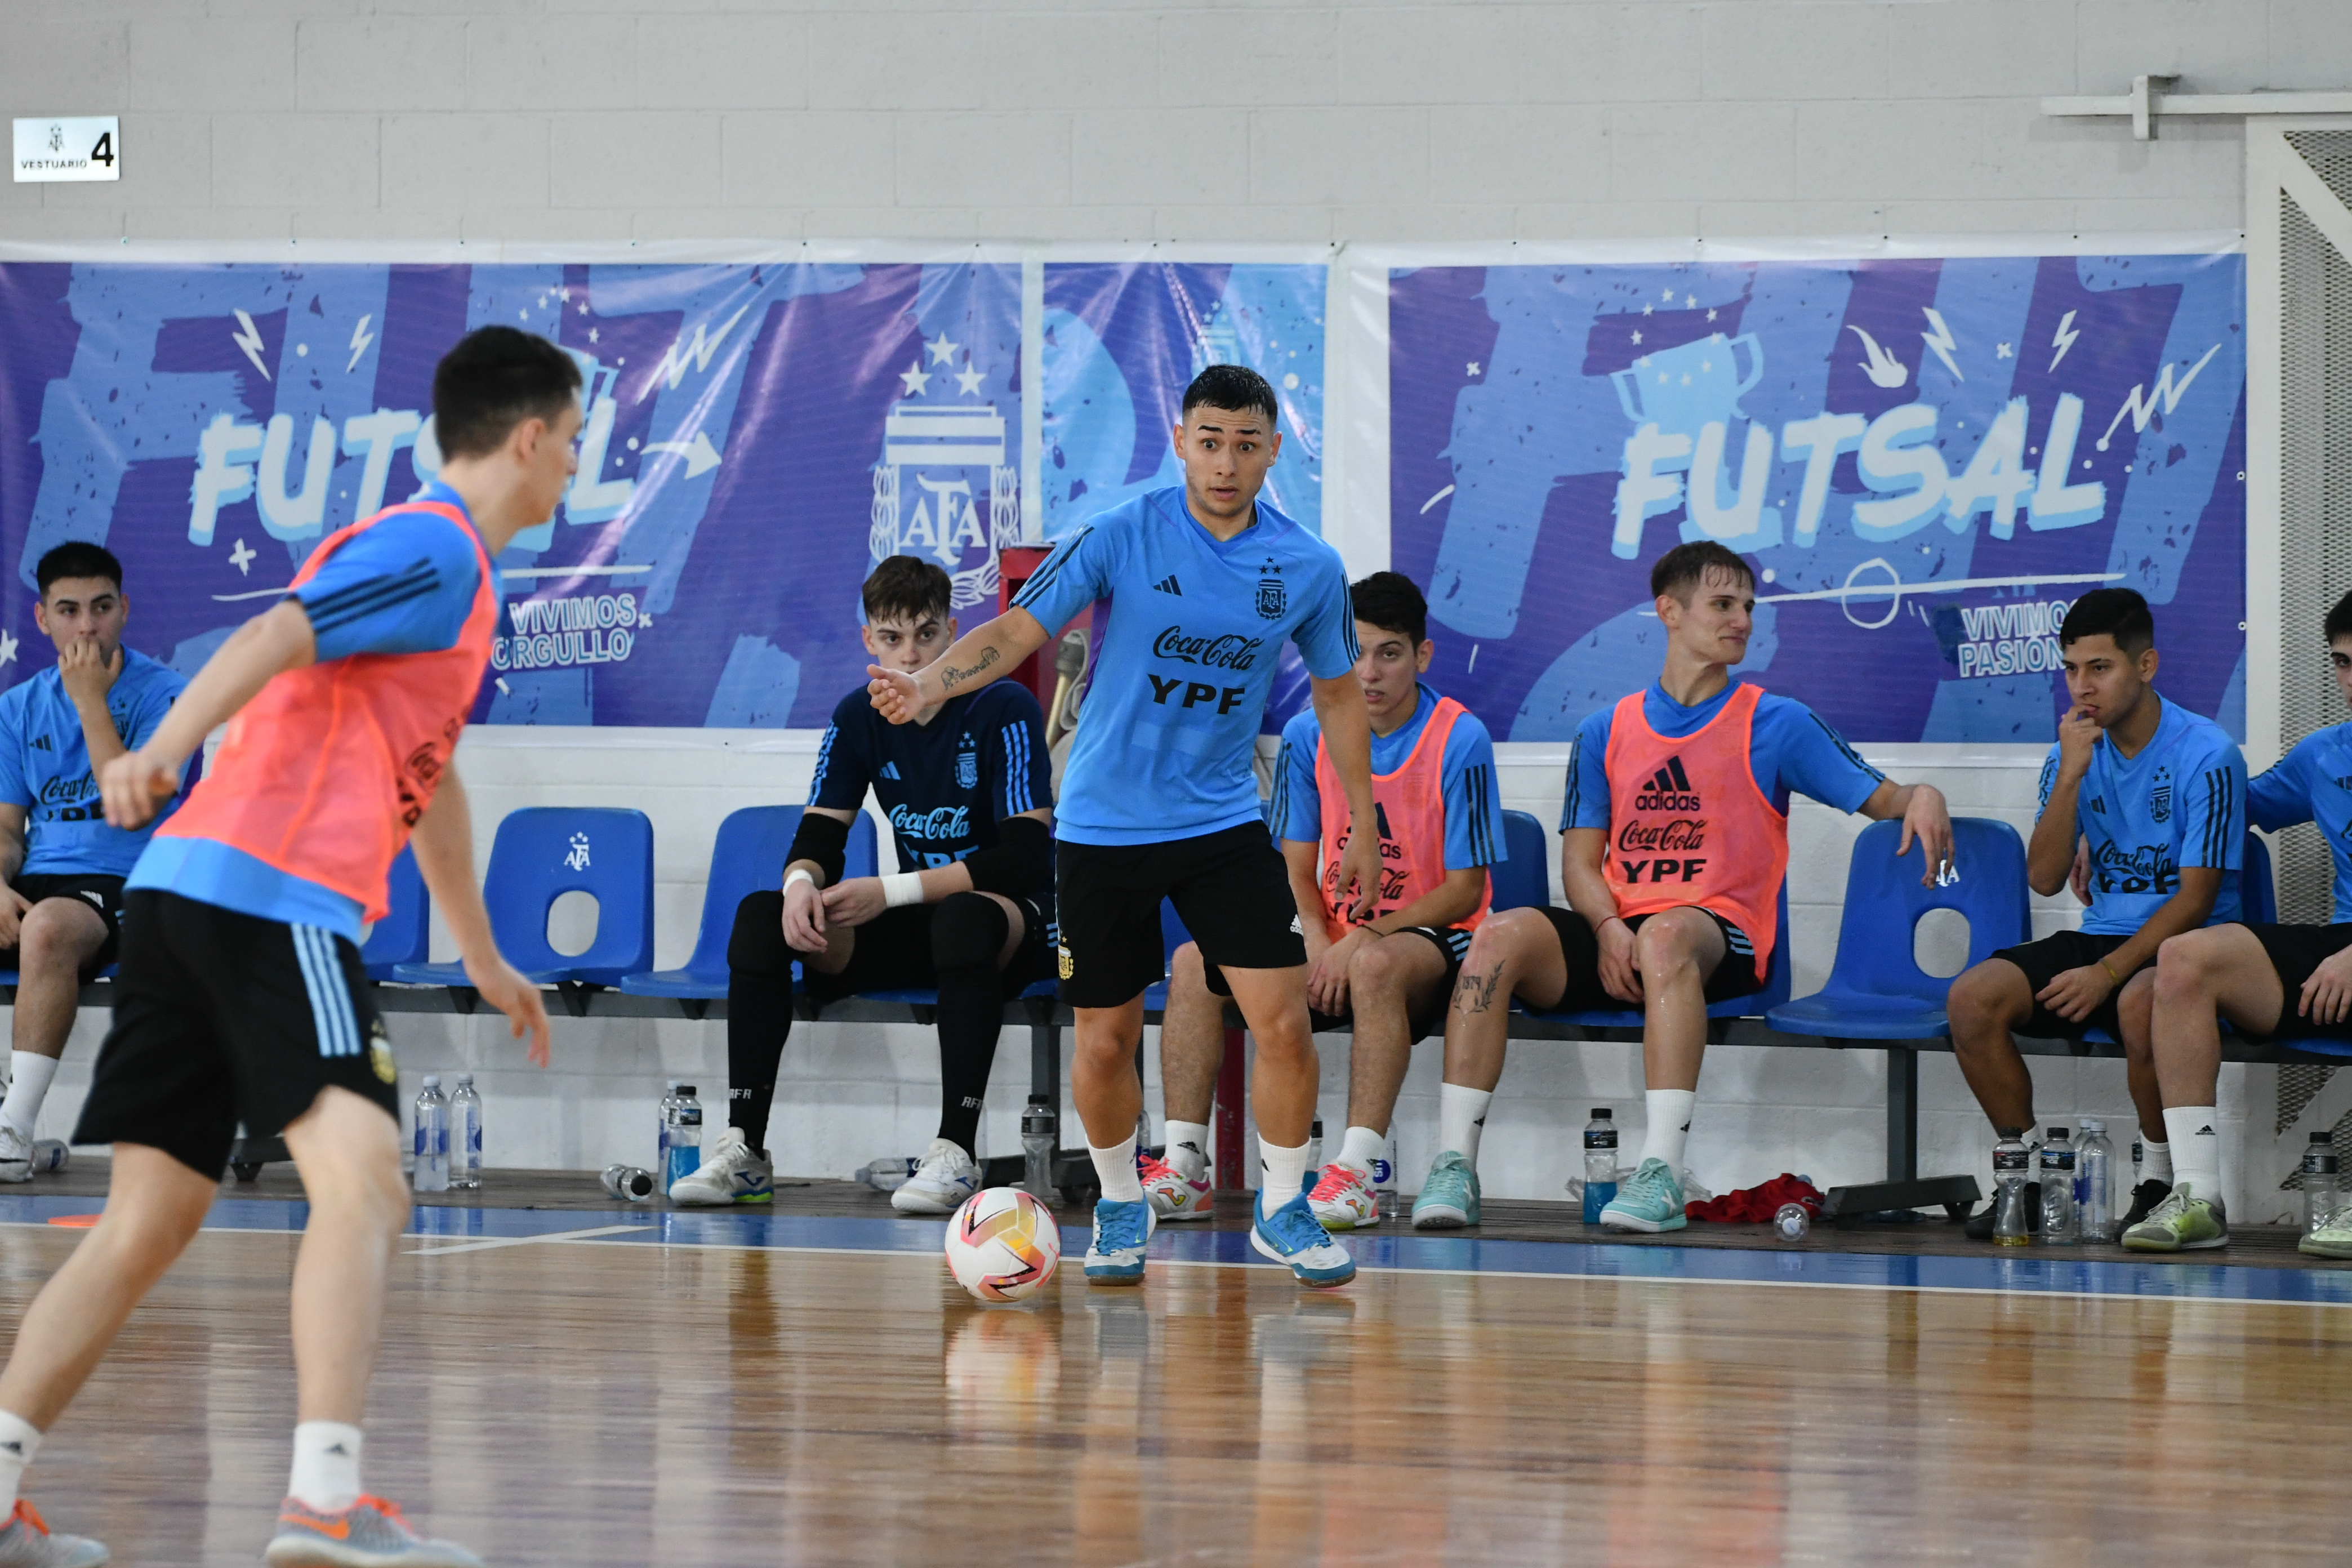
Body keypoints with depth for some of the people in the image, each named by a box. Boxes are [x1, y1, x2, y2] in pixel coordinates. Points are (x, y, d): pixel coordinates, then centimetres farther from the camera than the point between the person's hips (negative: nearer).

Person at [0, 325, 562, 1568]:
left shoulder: (448, 563, 28)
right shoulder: (432, 548, -3)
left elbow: (428, 772, 41)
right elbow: (275, 639, -20)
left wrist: (482, 956, 51)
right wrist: (161, 752, -36)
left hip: (187, 894, 10)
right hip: (271, 894, -10)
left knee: (150, 1220, 10)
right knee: (360, 1183, -20)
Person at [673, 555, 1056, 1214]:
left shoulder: (1004, 711, -16)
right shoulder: (861, 717, 2)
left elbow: (1023, 857, -22)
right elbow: (819, 835, 2)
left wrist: (892, 892, -24)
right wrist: (801, 883, -25)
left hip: (1015, 922, -6)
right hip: (918, 934, 6)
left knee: (965, 917, -41)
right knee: (761, 917, -15)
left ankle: (957, 1153, -41)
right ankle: (744, 1150, -18)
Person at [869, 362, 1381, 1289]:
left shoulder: (1309, 569, -3)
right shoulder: (1121, 538, -11)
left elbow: (1337, 693, 11)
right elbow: (1015, 632, -14)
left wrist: (1363, 828, 12)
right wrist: (928, 684, -33)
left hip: (1224, 823, 1)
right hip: (1104, 826, -1)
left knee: (1283, 1022, -9)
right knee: (1105, 1041, 4)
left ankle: (1283, 1212, 11)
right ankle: (1120, 1208, 29)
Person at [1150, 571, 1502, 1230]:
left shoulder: (1460, 741, -12)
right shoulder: (1308, 735, 1)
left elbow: (1465, 888, -11)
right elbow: (1298, 867, 7)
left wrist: (1365, 938, -21)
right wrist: (1318, 940, -14)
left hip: (1430, 938, -5)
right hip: (1337, 939, 5)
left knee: (1376, 965, -40)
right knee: (1194, 963, -14)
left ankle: (1358, 1174, -43)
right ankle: (1184, 1167, -18)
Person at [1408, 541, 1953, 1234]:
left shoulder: (1777, 723, 9)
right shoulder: (1606, 731, 17)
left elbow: (1879, 797, 3)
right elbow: (1580, 862, 13)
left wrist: (1921, 796, -22)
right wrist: (1608, 927, -9)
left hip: (1722, 938, -3)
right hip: (1616, 936, 3)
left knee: (1667, 933, -39)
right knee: (1501, 936, -26)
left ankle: (1661, 1172, -47)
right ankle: (1454, 1166, -30)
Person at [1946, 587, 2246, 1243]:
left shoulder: (2205, 756, -11)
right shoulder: (2075, 752, 7)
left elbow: (2195, 898, -14)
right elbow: (2045, 878, -1)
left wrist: (2107, 973, -22)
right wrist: (2070, 777, -13)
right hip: (2101, 935, 6)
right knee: (1973, 998, -17)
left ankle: (2162, 1176, -17)